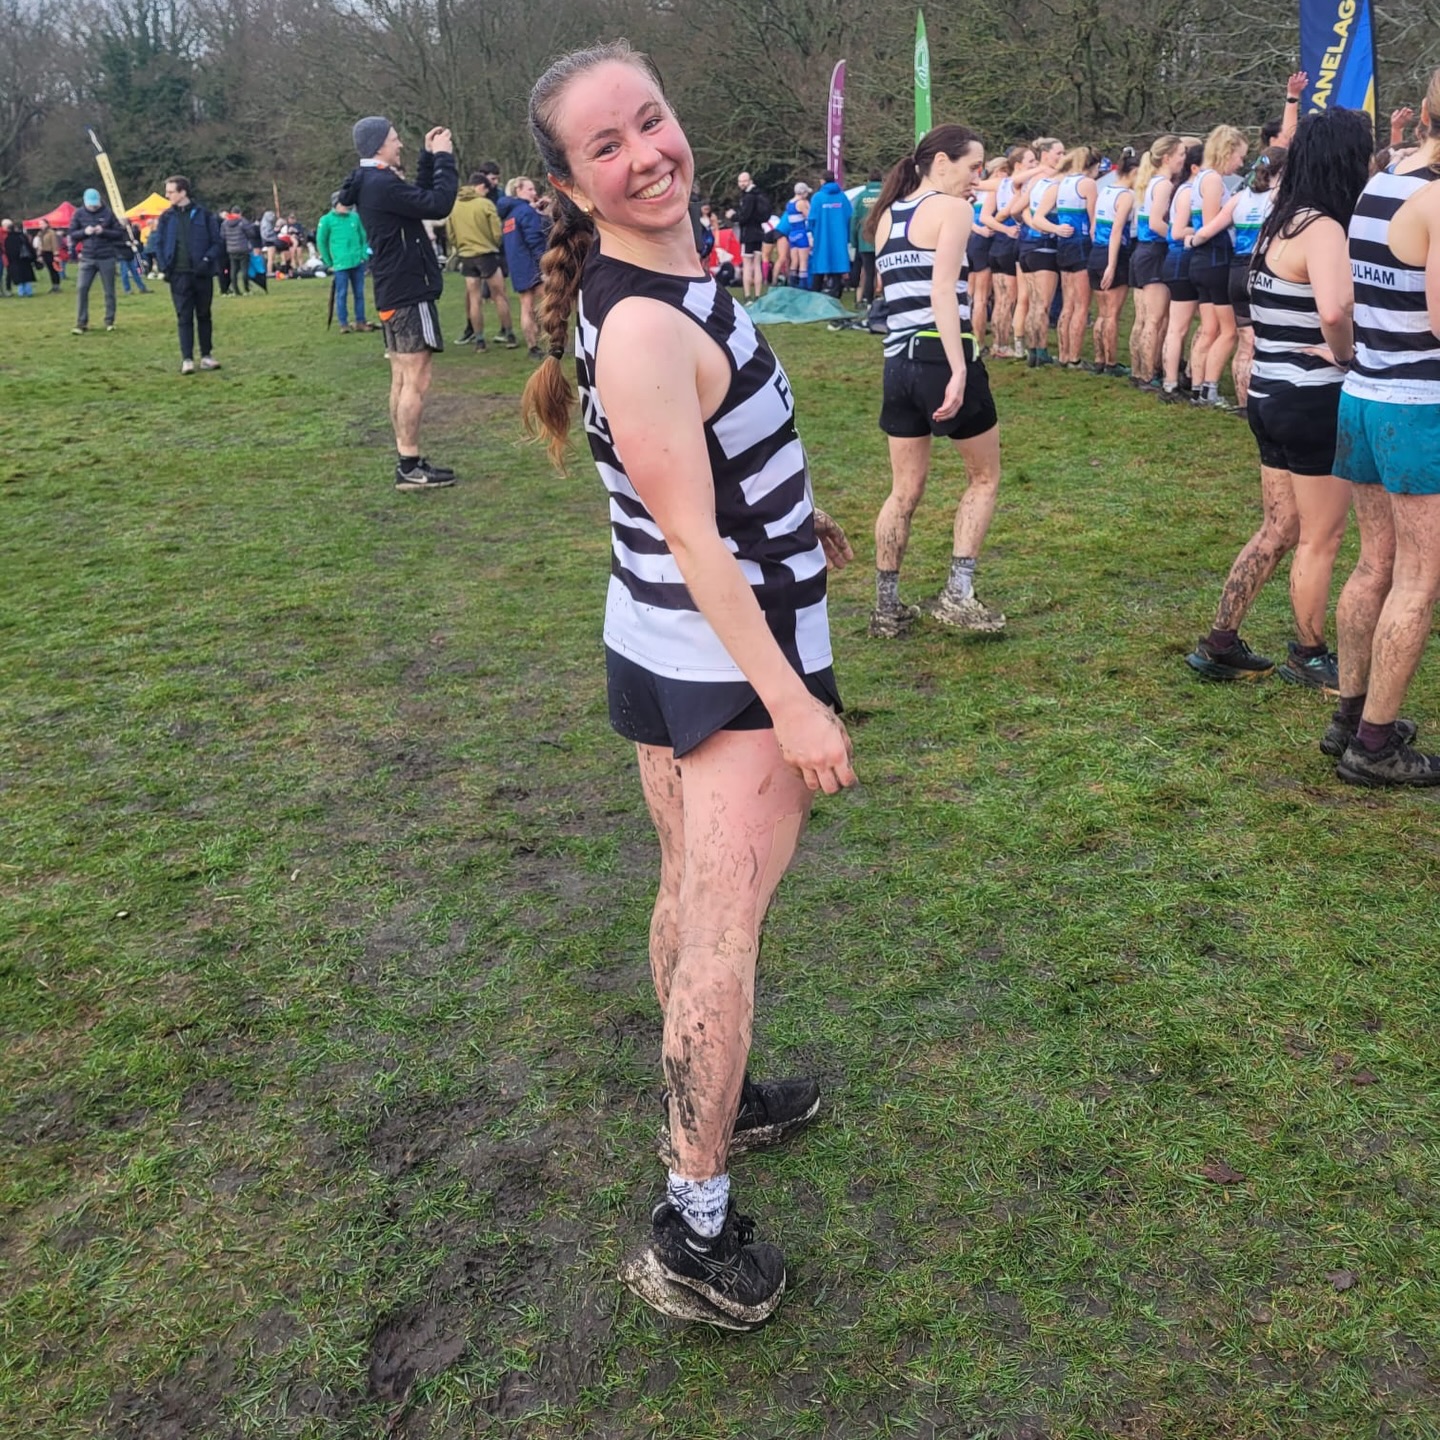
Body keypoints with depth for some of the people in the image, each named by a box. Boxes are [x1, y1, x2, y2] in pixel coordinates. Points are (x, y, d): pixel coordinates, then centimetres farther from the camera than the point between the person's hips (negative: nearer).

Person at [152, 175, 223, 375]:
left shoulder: (203, 215, 0)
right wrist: (165, 267, -3)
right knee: (184, 317, -2)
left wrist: (207, 260, -13)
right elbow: (159, 244, 10)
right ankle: (187, 359, -2)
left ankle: (206, 356, 18)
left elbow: (217, 243, 1)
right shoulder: (167, 217, 6)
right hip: (179, 275, 1)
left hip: (202, 274, -1)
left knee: (204, 315, 9)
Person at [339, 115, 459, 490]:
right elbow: (438, 205, -22)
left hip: (394, 293, 10)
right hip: (409, 293, -10)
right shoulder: (382, 184, -17)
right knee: (415, 381, -9)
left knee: (402, 380, 12)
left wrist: (430, 157, 16)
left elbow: (419, 197, 23)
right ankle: (410, 467, -7)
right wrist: (443, 157, -12)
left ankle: (407, 460, 17)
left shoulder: (370, 183, 14)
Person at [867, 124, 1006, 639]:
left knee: (905, 491, 14)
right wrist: (959, 370, -25)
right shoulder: (951, 208, -5)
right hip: (942, 358, -6)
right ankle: (958, 594, 3)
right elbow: (943, 291, -19)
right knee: (984, 477, 11)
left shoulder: (887, 216, 16)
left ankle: (886, 608, 16)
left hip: (899, 362, 6)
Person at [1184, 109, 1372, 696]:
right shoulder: (1323, 229, -17)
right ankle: (1309, 659, 22)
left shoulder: (1278, 224, 11)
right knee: (1321, 538, 7)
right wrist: (1345, 354, -16)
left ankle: (1219, 645, 21)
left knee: (1278, 530, 18)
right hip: (1314, 401, -9)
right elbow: (1334, 311, -36)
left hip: (1271, 397, 9)